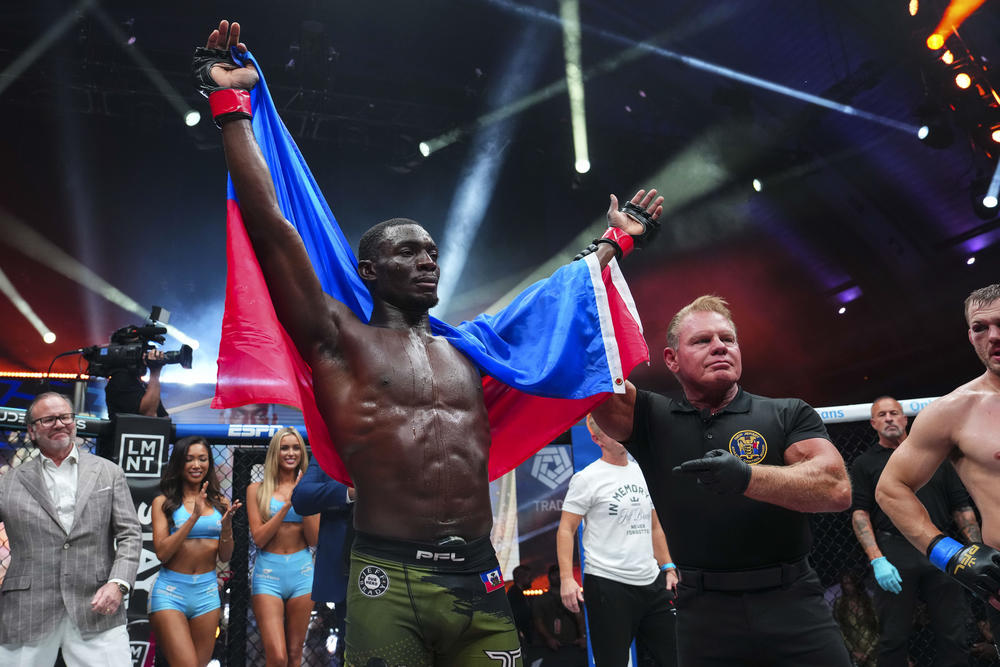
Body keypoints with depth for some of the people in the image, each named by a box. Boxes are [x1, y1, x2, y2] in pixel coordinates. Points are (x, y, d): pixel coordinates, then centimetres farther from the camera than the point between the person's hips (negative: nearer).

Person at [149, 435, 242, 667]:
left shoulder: (219, 503, 7)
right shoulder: (163, 502, -1)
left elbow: (225, 557, 7)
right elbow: (162, 552, -11)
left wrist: (226, 525, -11)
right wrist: (194, 517, -18)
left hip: (207, 591, 4)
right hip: (171, 590, -3)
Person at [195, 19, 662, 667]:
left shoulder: (467, 349, 17)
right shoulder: (339, 339, 3)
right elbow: (269, 224, -2)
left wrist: (615, 241, 37)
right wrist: (231, 103, 0)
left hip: (481, 582, 5)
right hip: (388, 581, -4)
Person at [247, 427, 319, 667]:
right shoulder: (257, 489, 1)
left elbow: (314, 540, 1)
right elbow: (259, 538, -5)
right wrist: (287, 504, -14)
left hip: (301, 571, 2)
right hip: (268, 571, -2)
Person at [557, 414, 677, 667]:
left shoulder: (642, 473, 12)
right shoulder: (587, 478, -7)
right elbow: (566, 530, -8)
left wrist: (669, 568, 13)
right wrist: (566, 578, -19)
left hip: (653, 583, 6)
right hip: (608, 586, -6)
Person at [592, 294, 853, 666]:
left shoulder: (789, 414, 3)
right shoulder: (650, 419, 5)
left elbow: (836, 489, -12)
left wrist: (746, 476, -29)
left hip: (793, 605, 0)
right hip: (703, 613, 0)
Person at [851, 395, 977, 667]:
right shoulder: (865, 464, 9)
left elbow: (962, 507, 14)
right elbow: (860, 513, 0)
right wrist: (877, 560, -13)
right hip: (894, 552, -2)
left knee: (954, 637, 3)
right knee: (894, 638, 1)